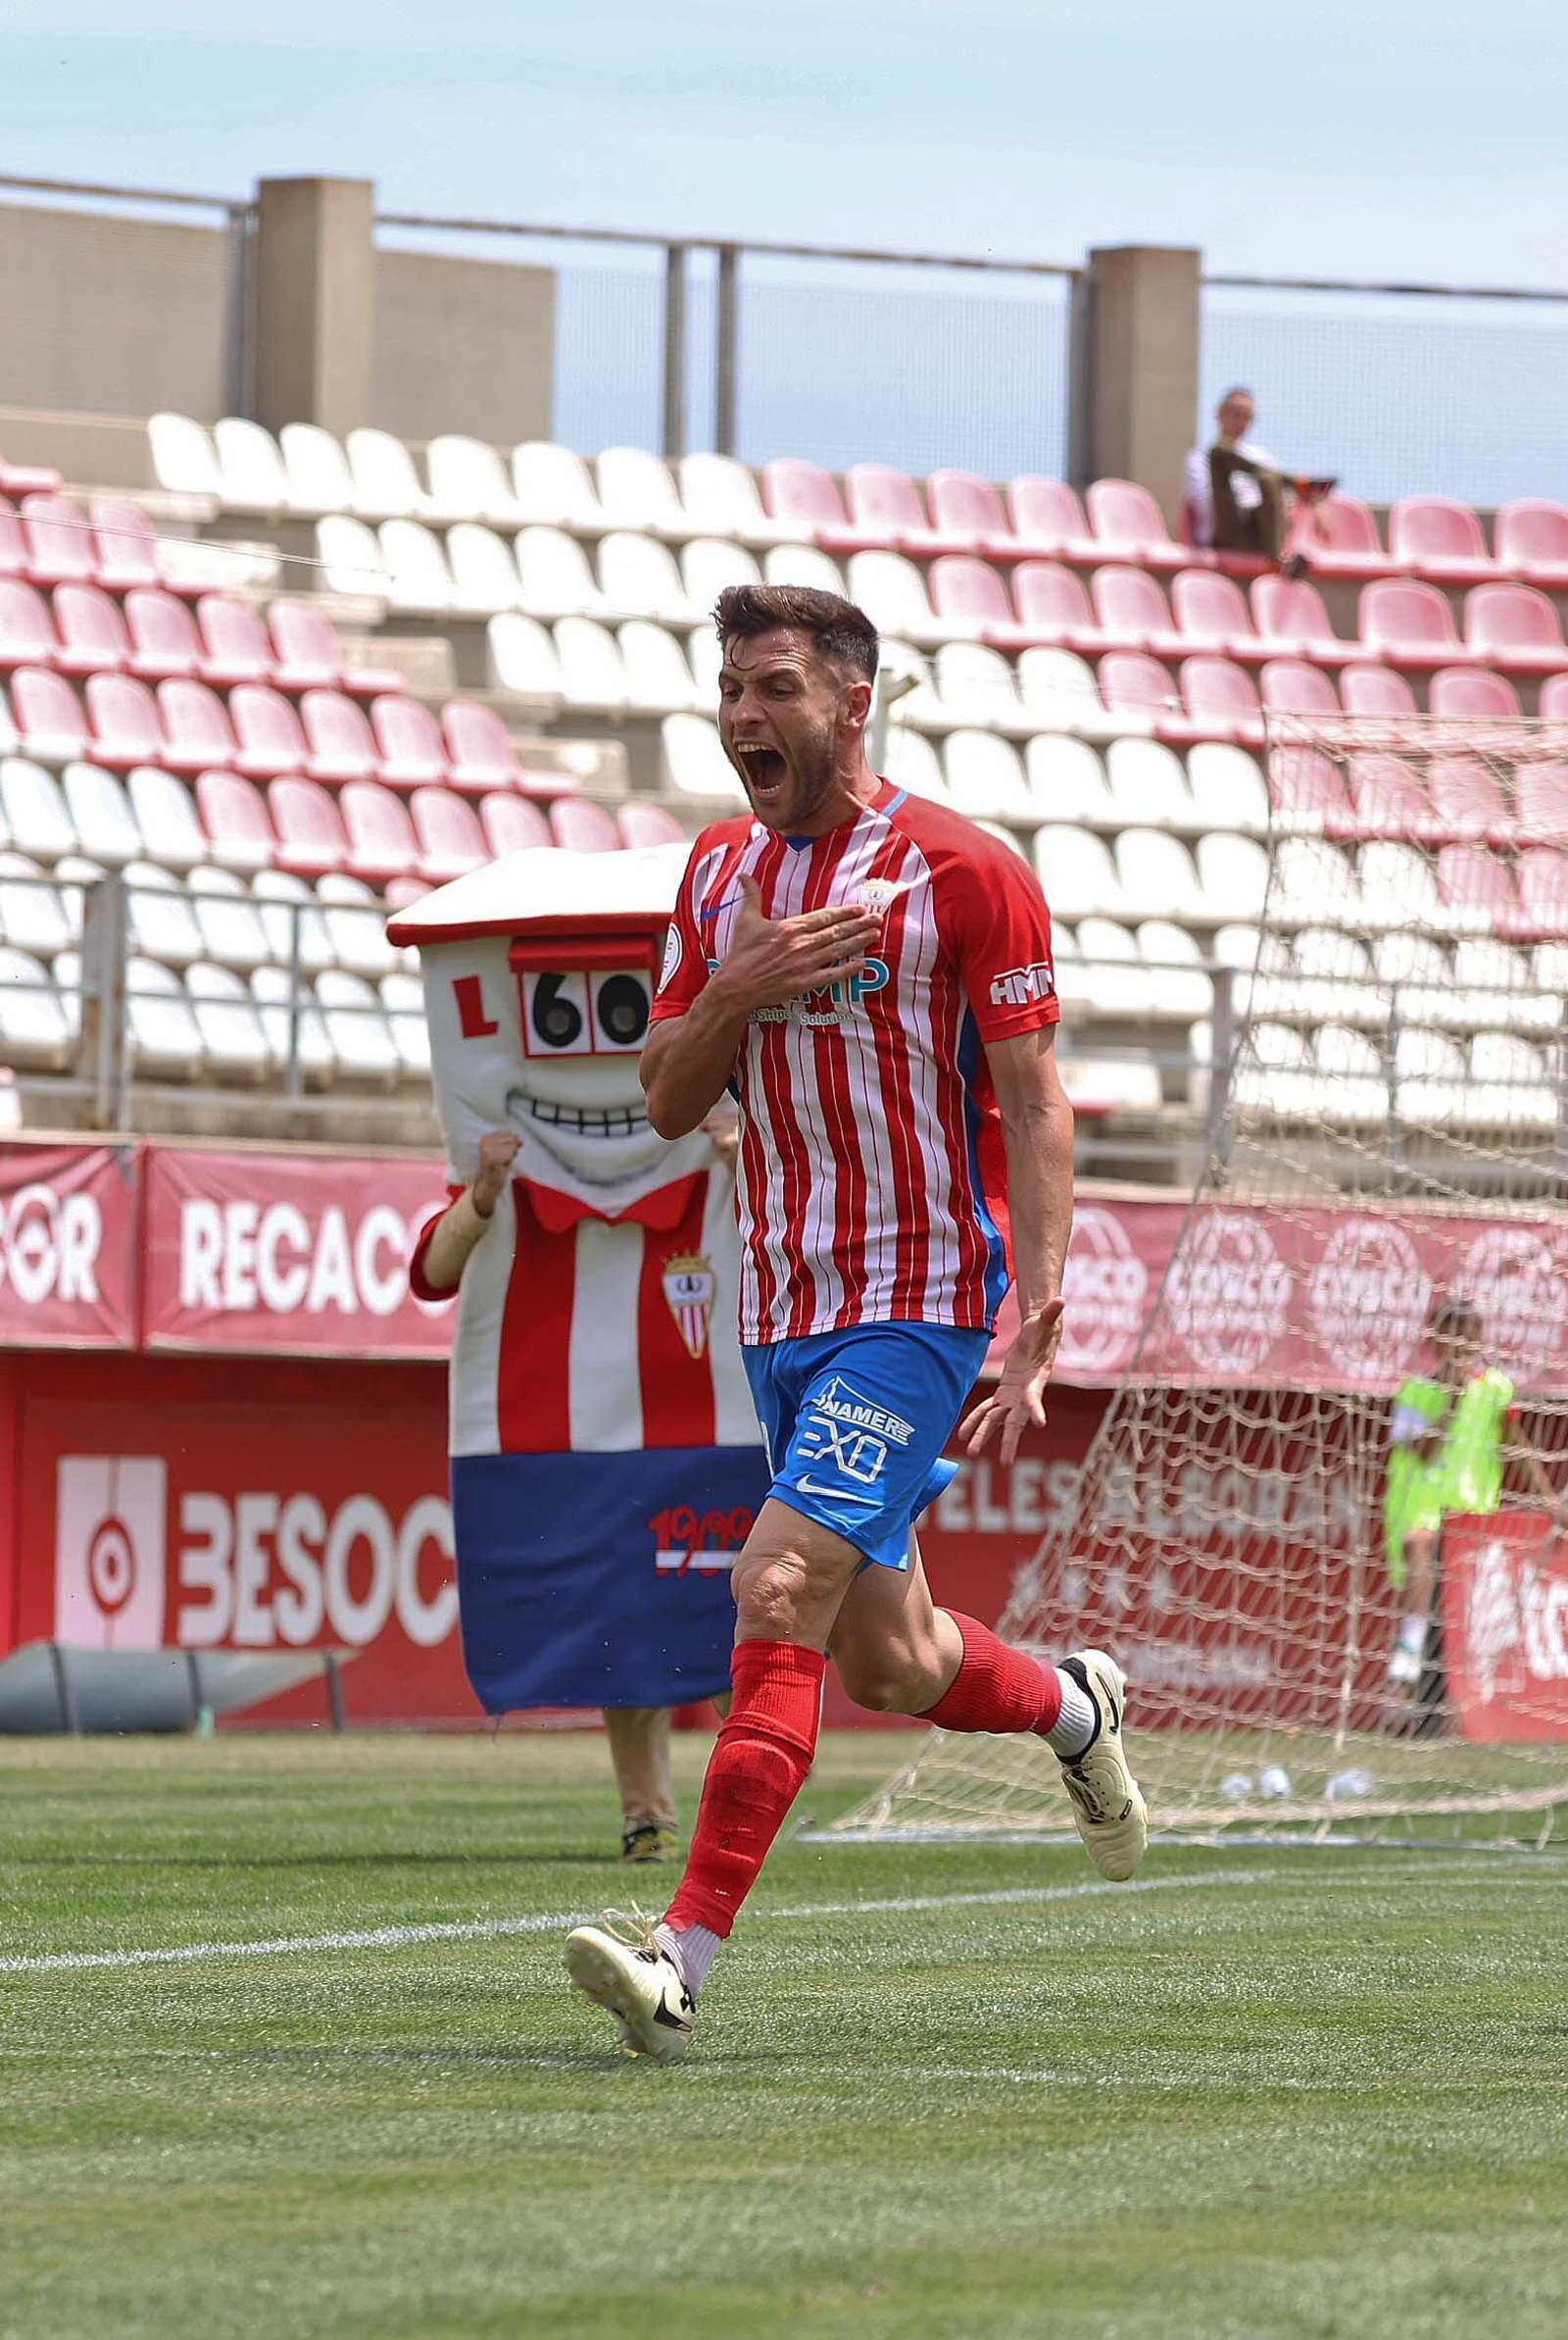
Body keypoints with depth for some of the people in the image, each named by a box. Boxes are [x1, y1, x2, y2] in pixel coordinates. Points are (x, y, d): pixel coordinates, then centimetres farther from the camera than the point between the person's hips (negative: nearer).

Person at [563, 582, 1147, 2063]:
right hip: (782, 1313, 7)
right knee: (883, 1660, 12)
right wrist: (737, 991, -10)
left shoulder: (967, 875, -9)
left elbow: (1037, 1110, -9)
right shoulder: (719, 873, 10)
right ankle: (1071, 1706, 44)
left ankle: (683, 1963, -24)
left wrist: (1033, 1329, -17)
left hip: (919, 1302, -7)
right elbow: (667, 1102, 11)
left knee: (781, 1595, -20)